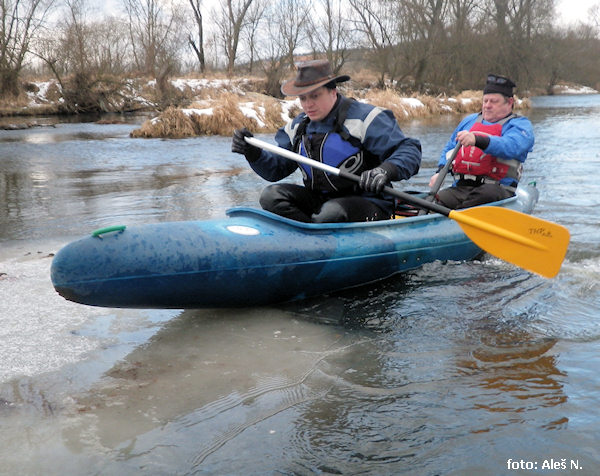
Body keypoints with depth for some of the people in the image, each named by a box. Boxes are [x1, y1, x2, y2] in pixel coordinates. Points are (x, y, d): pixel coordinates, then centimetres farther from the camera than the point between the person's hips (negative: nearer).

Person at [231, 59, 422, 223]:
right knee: (271, 195, -15)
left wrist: (386, 170, -32)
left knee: (332, 212, -38)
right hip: (319, 201, 6)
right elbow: (277, 169, 13)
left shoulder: (364, 117, -8)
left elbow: (410, 149, -12)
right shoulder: (298, 126, 12)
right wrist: (253, 153, -8)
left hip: (367, 204, -6)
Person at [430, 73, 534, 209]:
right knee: (439, 198, -27)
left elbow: (510, 147, -17)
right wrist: (440, 171, 12)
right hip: (461, 188, 5)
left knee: (489, 193, -40)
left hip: (498, 189, -4)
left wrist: (477, 140, -35)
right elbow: (449, 149, 35)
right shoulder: (469, 120, 26)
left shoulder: (520, 124, 7)